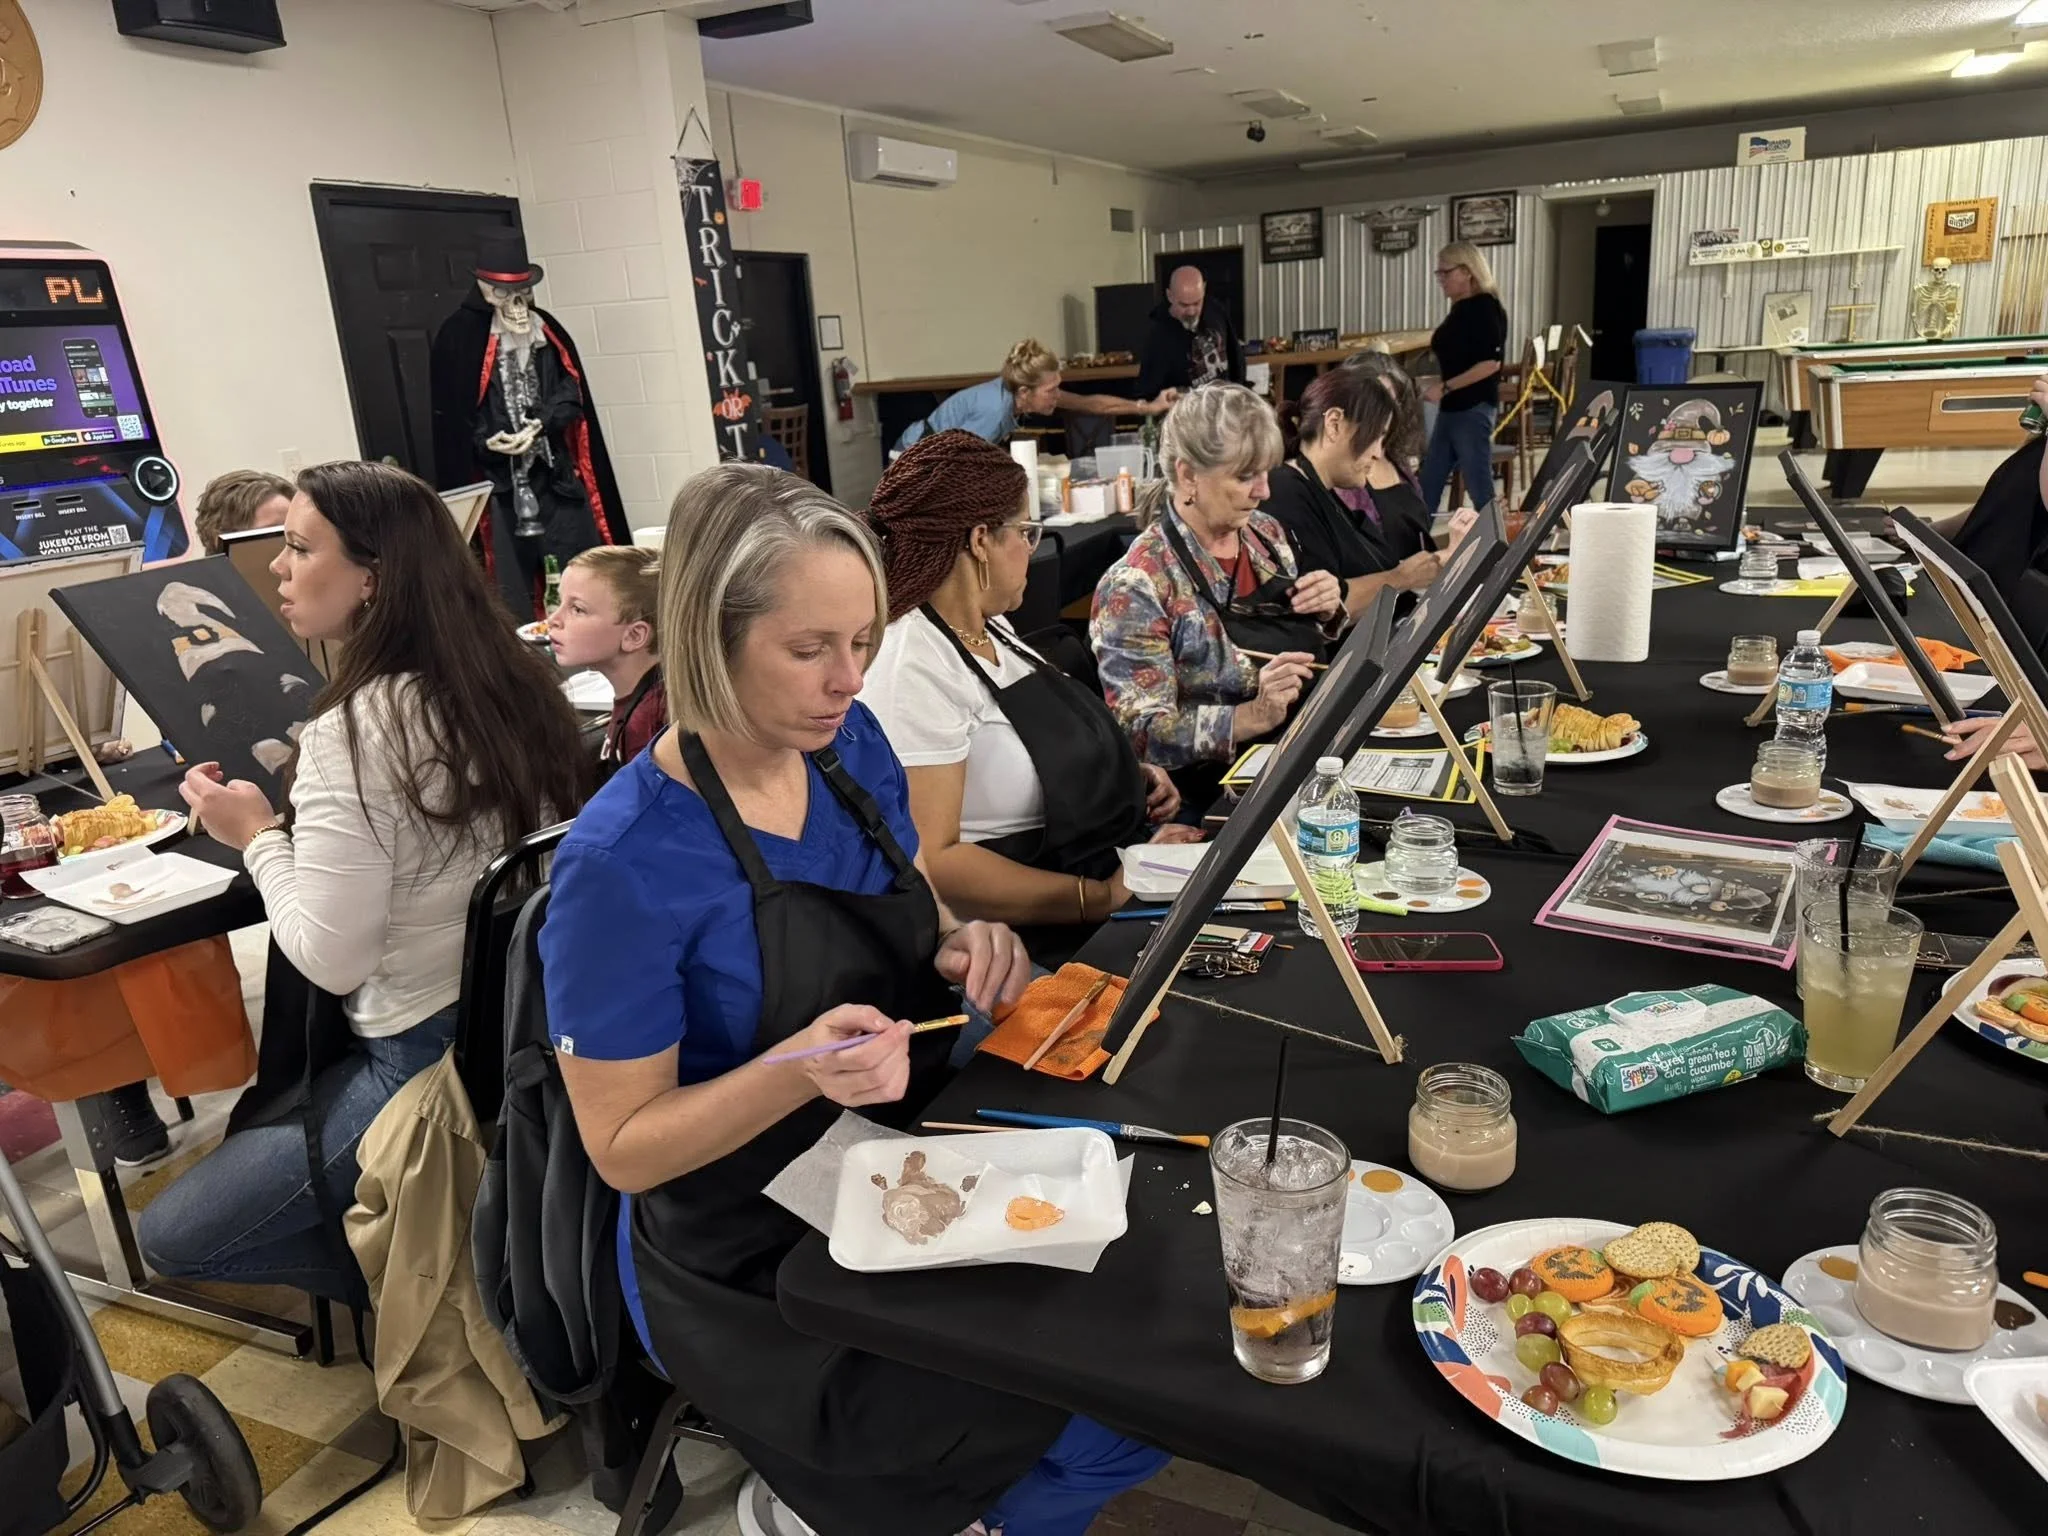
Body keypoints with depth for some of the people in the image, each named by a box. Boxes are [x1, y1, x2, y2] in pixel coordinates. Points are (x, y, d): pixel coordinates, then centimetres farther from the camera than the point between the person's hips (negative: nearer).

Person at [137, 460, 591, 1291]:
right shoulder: (509, 683, 2)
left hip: (426, 1060, -9)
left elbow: (331, 960, -20)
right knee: (248, 1136, 27)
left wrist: (258, 834, -8)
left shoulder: (353, 730, -22)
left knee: (172, 1234, 8)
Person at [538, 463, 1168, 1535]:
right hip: (750, 1273, -6)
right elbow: (624, 1147, -15)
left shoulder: (849, 742, -4)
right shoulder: (622, 861, -23)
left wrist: (965, 948, -10)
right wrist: (798, 1070, -32)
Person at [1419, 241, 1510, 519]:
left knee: (1478, 485, -3)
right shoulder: (1460, 309, 13)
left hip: (1474, 408, -9)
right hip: (1451, 408, 9)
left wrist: (1445, 388, -22)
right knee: (1428, 484, 10)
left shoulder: (1486, 308, -12)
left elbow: (1490, 363, -20)